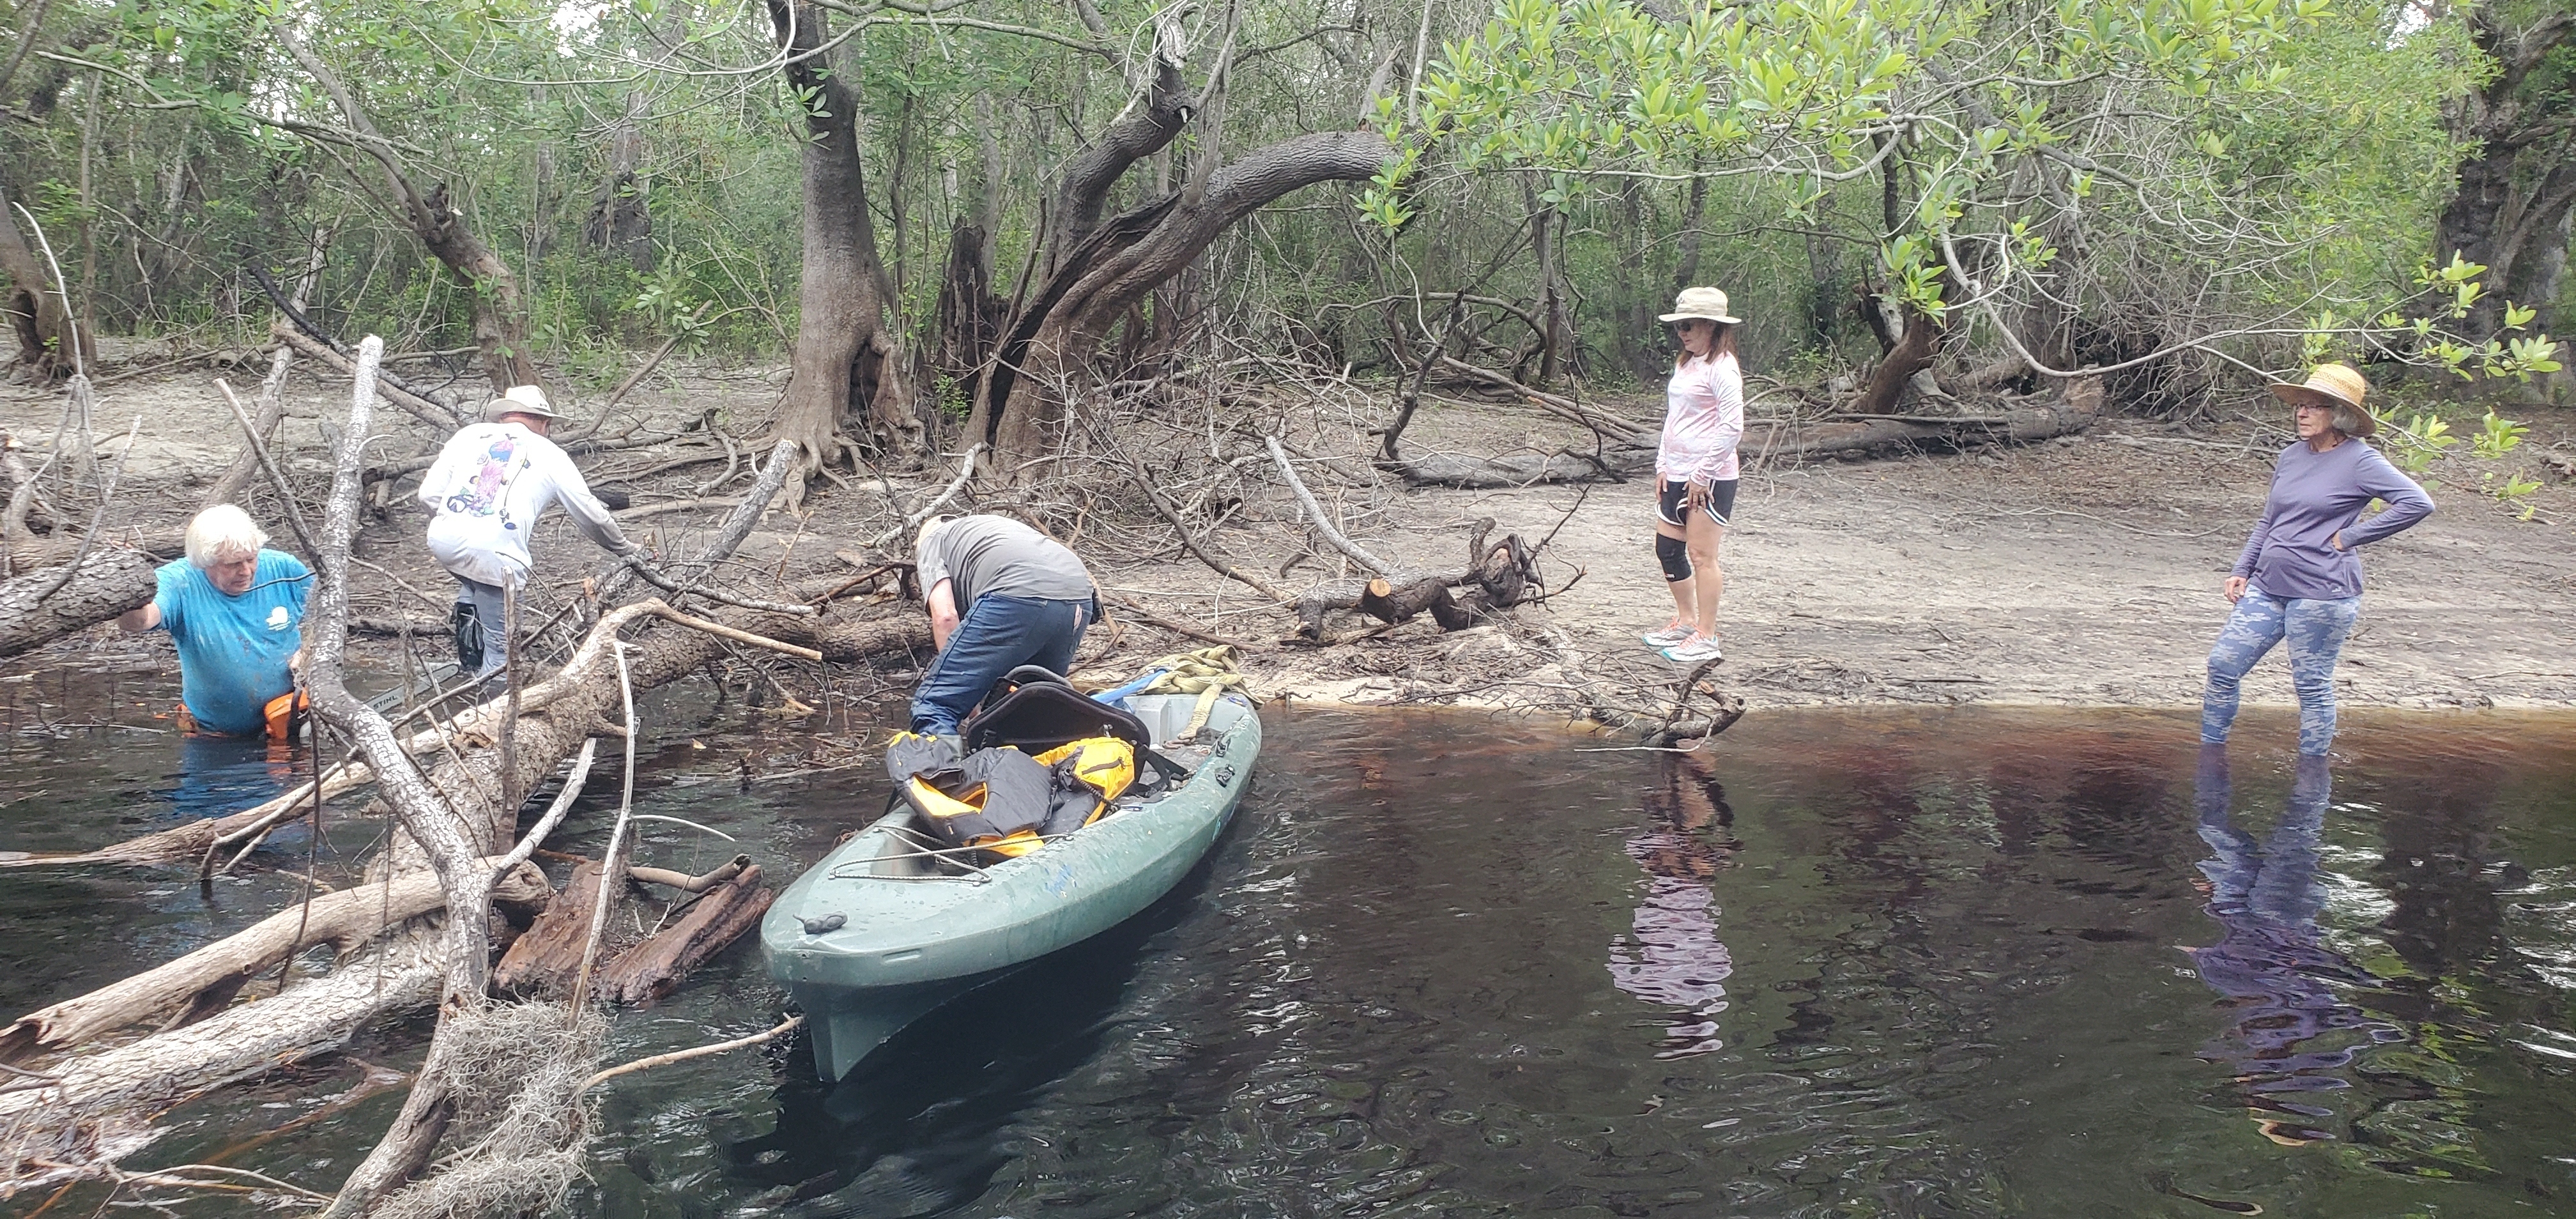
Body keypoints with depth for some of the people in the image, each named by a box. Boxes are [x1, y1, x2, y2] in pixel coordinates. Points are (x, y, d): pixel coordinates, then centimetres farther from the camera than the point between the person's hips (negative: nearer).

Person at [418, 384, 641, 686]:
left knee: (472, 582, 35)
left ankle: (468, 659, 30)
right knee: (500, 651, 6)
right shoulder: (550, 455, 16)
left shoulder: (471, 433, 19)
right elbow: (592, 516, 22)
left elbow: (428, 493, 15)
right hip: (496, 553, -4)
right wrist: (627, 549, 38)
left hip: (442, 540, 4)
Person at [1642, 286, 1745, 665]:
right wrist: (1663, 465, 13)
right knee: (1667, 548, 14)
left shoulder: (1722, 368, -13)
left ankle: (1706, 638, 1)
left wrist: (1703, 473, -16)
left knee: (1702, 555, -6)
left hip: (1709, 478, -9)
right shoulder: (1685, 364, 15)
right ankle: (1685, 621, 29)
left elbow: (1732, 427, -19)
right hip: (1677, 475, 9)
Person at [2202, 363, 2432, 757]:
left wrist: (2351, 537, -15)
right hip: (2268, 587, 7)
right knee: (2222, 665, 2)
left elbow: (2418, 503, -17)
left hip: (2322, 594, -7)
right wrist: (2242, 570, 12)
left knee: (2312, 688, 2)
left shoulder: (2360, 461, -8)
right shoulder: (2291, 456, 11)